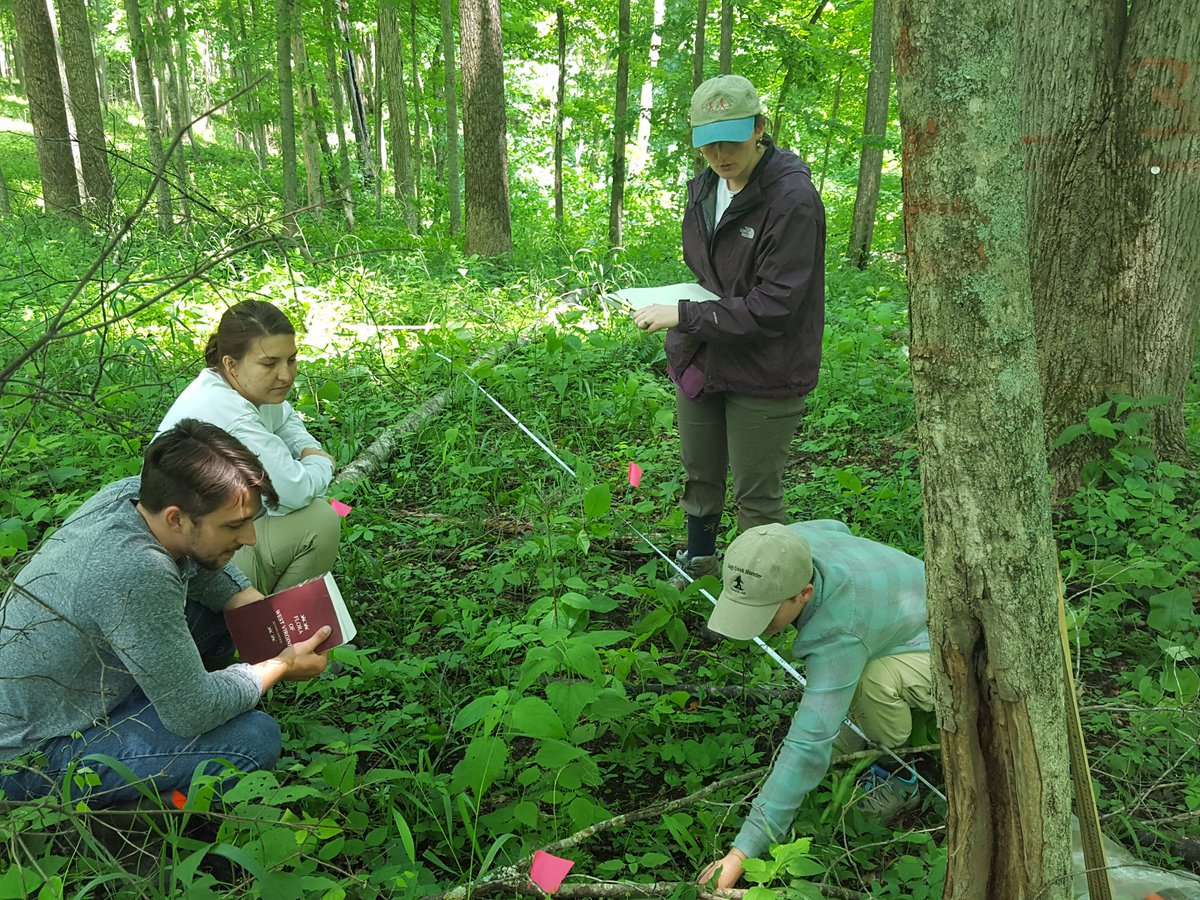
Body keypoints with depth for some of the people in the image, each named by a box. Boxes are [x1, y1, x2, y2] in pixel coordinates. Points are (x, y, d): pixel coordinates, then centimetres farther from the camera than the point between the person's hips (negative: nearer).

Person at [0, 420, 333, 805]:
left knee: (222, 613, 6)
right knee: (255, 739, -21)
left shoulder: (132, 492, -11)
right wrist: (283, 665, -12)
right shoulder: (138, 575, -36)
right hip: (32, 755, -9)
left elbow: (202, 565, 10)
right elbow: (192, 713, -26)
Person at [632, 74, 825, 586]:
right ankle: (699, 557, 46)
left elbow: (774, 307, -25)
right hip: (699, 361, 7)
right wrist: (674, 306, 2)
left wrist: (684, 315, -24)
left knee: (756, 495, 6)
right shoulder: (703, 187, 5)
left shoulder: (792, 199, -21)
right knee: (700, 473, 23)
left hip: (762, 375, -7)